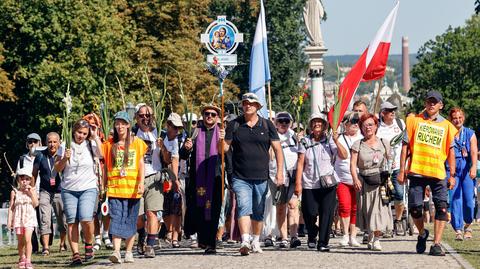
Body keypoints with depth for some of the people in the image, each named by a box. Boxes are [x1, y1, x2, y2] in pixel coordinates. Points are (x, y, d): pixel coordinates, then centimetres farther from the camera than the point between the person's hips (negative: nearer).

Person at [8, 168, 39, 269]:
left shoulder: (32, 191, 4)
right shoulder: (14, 192, 3)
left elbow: (36, 204, -5)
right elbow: (11, 207, 5)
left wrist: (31, 192, -11)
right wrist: (9, 220, -1)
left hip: (29, 218, -2)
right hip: (18, 218, 2)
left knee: (27, 239, -17)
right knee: (20, 241, 10)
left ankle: (28, 261, -17)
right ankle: (21, 258, 31)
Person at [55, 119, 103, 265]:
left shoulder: (91, 145, 3)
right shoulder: (65, 146, 5)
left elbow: (103, 154, -16)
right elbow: (57, 168, 8)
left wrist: (95, 137, -10)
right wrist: (65, 158, -11)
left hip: (88, 188, -2)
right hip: (68, 189, 2)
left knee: (86, 218, -19)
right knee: (72, 221, -4)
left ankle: (89, 244, 6)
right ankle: (75, 254, -2)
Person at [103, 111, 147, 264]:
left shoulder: (137, 143, 8)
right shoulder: (109, 144, 9)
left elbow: (141, 164, 4)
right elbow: (105, 165, 12)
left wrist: (141, 182, -8)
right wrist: (104, 185, 6)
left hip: (132, 189, 1)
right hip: (114, 188, 0)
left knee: (130, 221, 5)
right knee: (116, 219, -12)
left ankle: (128, 252, 12)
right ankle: (116, 251, -22)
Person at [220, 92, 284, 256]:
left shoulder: (267, 125, 6)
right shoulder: (234, 125, 4)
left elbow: (277, 149, 6)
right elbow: (225, 148, 3)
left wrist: (280, 171, -2)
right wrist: (222, 140, -20)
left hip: (261, 177, 2)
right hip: (240, 178, -2)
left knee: (258, 212, 11)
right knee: (243, 208, -18)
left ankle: (256, 242, 26)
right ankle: (245, 242, -28)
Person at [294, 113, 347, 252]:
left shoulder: (330, 141, 5)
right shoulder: (305, 142, 5)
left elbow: (344, 156, -5)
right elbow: (300, 163, 2)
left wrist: (336, 142, -18)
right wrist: (298, 183, -4)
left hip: (328, 183, 0)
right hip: (309, 184, 0)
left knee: (327, 213, -6)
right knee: (310, 213, -4)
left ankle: (323, 243, -2)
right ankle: (312, 237, 25)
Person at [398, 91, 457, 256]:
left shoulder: (446, 125, 10)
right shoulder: (414, 120, 8)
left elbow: (451, 151, 12)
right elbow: (405, 145, 7)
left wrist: (453, 175, 5)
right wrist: (402, 170, 1)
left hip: (438, 174, 0)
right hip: (417, 172, 0)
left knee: (442, 208, -10)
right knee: (415, 207, -1)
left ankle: (436, 244, -7)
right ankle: (422, 234, 28)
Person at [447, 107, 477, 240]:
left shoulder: (470, 134, 6)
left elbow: (474, 152, -6)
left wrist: (473, 167, -22)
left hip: (467, 170, 0)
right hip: (451, 169, 0)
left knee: (469, 200, -6)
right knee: (455, 200, -9)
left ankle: (467, 225, 19)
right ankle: (458, 230, -5)